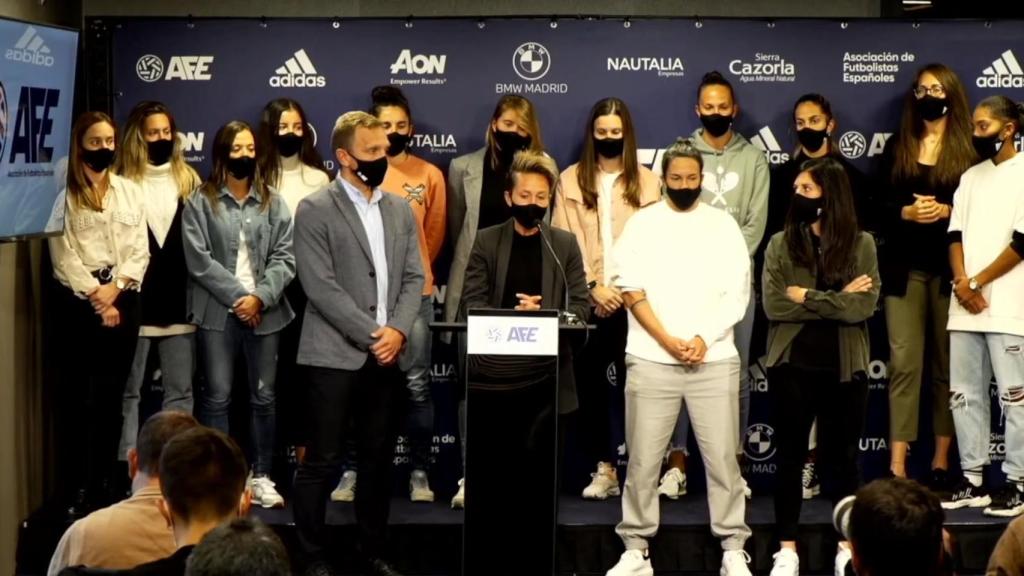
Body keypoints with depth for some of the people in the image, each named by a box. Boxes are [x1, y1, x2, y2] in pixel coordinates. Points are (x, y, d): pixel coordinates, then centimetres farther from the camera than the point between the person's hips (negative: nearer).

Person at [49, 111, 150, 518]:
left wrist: (116, 287, -9)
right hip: (80, 301, -4)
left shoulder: (130, 191, 12)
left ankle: (104, 486, 15)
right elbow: (64, 256, -8)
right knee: (78, 397, -1)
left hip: (123, 300, 4)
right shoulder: (65, 193, -2)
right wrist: (97, 297, -12)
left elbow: (140, 249, 6)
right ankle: (76, 491, 3)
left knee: (112, 396, 8)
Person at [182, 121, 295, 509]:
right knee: (218, 397, -1)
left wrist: (260, 297, -12)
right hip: (219, 311, -2)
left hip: (264, 311, 2)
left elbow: (284, 257, 2)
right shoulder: (200, 203, 2)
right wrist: (238, 296, -12)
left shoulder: (272, 203, 9)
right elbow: (199, 260, -7)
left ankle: (262, 477, 14)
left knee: (264, 397, 6)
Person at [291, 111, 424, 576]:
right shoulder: (315, 210, -5)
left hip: (387, 354, 5)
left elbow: (413, 278, 9)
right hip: (336, 355, -5)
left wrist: (397, 330, -7)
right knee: (322, 462, -1)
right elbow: (321, 287, -12)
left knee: (378, 460, 10)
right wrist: (371, 335, -14)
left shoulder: (400, 209, 12)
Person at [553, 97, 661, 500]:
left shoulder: (647, 182, 7)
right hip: (586, 299, 1)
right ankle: (603, 468, 9)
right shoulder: (571, 180, 7)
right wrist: (593, 285, -9)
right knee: (590, 384, 2)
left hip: (633, 298, -1)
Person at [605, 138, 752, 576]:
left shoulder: (723, 225, 8)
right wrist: (668, 341, -10)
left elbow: (736, 293, 3)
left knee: (722, 458, 1)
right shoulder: (642, 224, 6)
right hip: (651, 360, 0)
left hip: (714, 359, 0)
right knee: (643, 461, 2)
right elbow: (631, 290, -2)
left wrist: (703, 339, -10)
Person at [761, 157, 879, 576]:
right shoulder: (781, 244, 2)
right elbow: (773, 305, -10)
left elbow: (864, 307, -12)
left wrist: (806, 297, -11)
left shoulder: (861, 244, 0)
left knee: (841, 457, 9)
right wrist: (837, 299, -12)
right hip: (792, 365, 1)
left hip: (844, 368, -1)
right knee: (790, 455, 6)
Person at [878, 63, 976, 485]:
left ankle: (941, 460, 12)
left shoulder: (968, 150, 3)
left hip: (950, 267, -1)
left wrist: (947, 211, -16)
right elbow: (879, 206, 8)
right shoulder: (896, 148, 11)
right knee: (904, 362, -5)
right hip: (905, 267, 1)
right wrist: (906, 212, -10)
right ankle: (897, 465, -8)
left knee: (948, 364, 5)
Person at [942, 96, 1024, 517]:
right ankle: (972, 481, 14)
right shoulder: (971, 177, 17)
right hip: (965, 307, 7)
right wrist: (962, 283, -6)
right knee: (965, 395, 7)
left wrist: (977, 283, -10)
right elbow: (956, 235, 11)